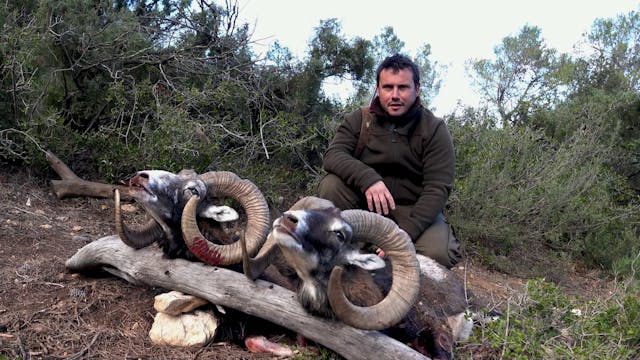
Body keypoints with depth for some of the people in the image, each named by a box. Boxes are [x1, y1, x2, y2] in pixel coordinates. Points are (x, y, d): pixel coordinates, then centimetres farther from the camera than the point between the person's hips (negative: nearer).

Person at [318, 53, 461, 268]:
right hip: (365, 202, 2)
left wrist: (405, 234, -28)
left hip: (413, 209, -1)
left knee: (439, 253, -30)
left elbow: (437, 189, -14)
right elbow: (332, 155, -13)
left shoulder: (435, 130, -6)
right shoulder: (360, 119, 1)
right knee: (330, 185, -25)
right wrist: (368, 178, -34)